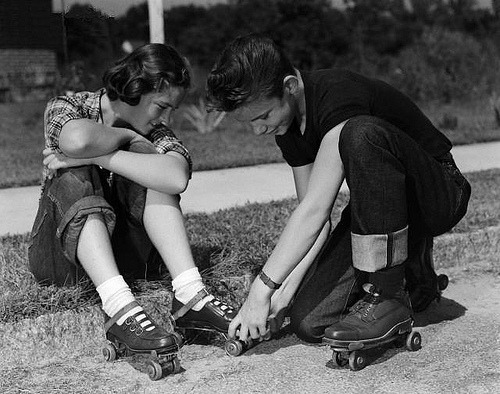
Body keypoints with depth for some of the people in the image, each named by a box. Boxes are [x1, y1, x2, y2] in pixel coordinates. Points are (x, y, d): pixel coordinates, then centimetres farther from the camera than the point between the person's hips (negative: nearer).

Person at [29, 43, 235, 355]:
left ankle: (190, 293, -33)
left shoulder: (154, 131, -4)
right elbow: (78, 140, -35)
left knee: (154, 173, -21)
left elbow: (176, 178, -30)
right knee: (74, 177, -30)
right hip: (62, 255, -2)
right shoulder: (65, 108, -7)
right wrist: (127, 137, -16)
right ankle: (119, 308, -47)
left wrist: (95, 156, -30)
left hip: (127, 253, 2)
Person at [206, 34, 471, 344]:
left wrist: (262, 288, -29)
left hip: (442, 193, -7)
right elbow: (315, 218, -3)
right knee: (310, 321, -12)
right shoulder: (289, 126, 0)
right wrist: (285, 292, -14)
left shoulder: (339, 96, -27)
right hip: (378, 208, 7)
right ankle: (410, 273, 14)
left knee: (361, 134, -37)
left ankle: (387, 295, -26)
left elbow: (315, 209, -32)